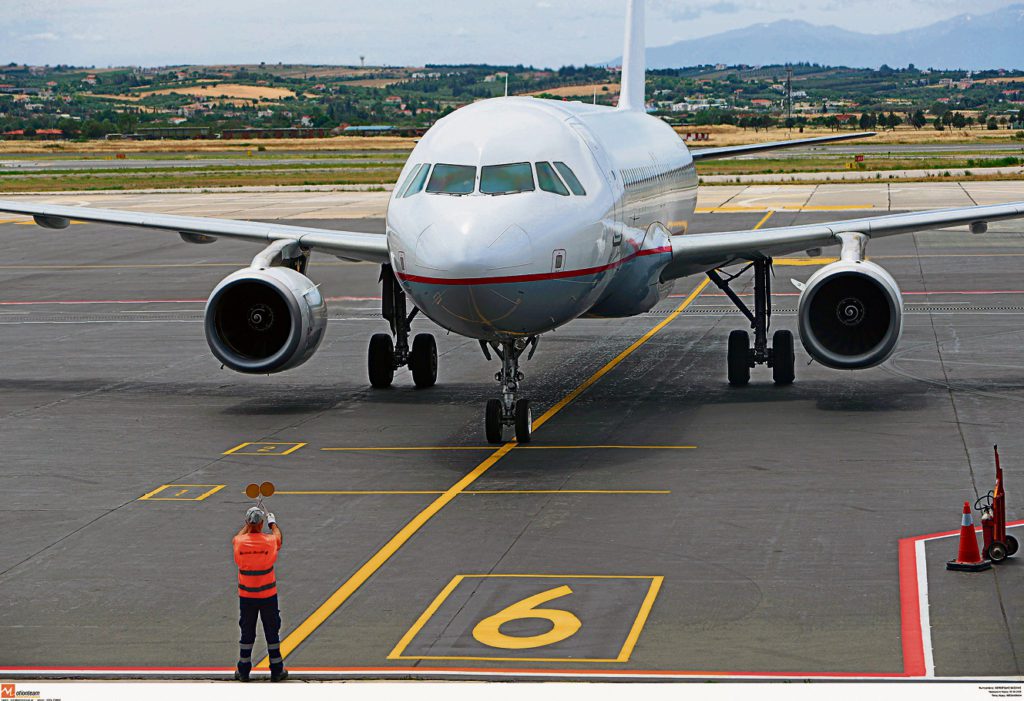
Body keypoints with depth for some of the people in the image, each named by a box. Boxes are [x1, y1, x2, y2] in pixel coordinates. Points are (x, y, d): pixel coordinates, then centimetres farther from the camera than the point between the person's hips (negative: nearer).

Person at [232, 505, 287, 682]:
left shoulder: (239, 542, -11)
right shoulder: (270, 541, -13)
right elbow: (279, 537, 13)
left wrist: (247, 525, 32)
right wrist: (273, 522, 32)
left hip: (246, 596, 1)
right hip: (268, 595, -1)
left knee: (247, 633, 11)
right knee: (272, 632, 10)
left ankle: (243, 671, 18)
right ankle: (276, 670, 16)